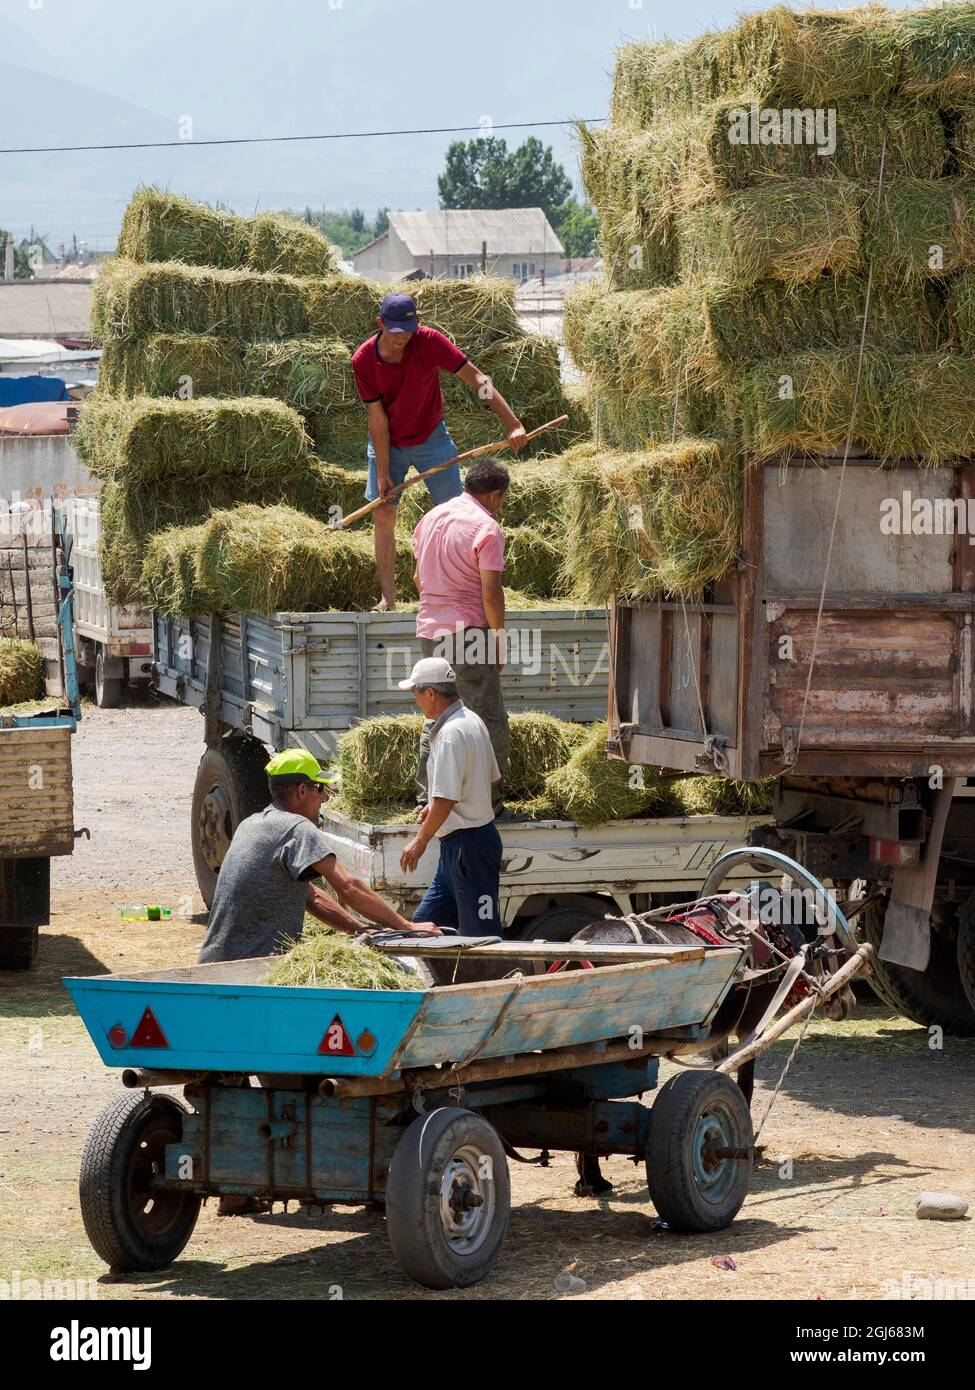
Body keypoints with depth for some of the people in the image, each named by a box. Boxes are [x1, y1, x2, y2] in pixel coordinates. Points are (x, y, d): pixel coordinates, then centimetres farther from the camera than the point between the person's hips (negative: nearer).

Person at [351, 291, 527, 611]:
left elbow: (476, 379, -22)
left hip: (430, 438, 0)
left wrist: (512, 423, -30)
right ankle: (388, 599, 2)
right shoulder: (363, 360, -19)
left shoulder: (429, 342, -21)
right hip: (388, 444, 0)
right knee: (383, 516, -3)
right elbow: (378, 418, -15)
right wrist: (383, 474, -16)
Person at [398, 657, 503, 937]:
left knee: (481, 935, -6)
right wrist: (435, 808, 22)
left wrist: (420, 842, -13)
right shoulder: (472, 721, 11)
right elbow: (492, 779, 20)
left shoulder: (450, 734, -20)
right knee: (425, 923, 16)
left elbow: (445, 799, -24)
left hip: (466, 844, -11)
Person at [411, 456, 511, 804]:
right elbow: (491, 592, -17)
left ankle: (428, 795, 18)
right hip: (468, 632, -8)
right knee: (487, 717, -1)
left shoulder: (430, 519, 11)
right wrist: (499, 638, -8)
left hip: (429, 630, 8)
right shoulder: (486, 528, -12)